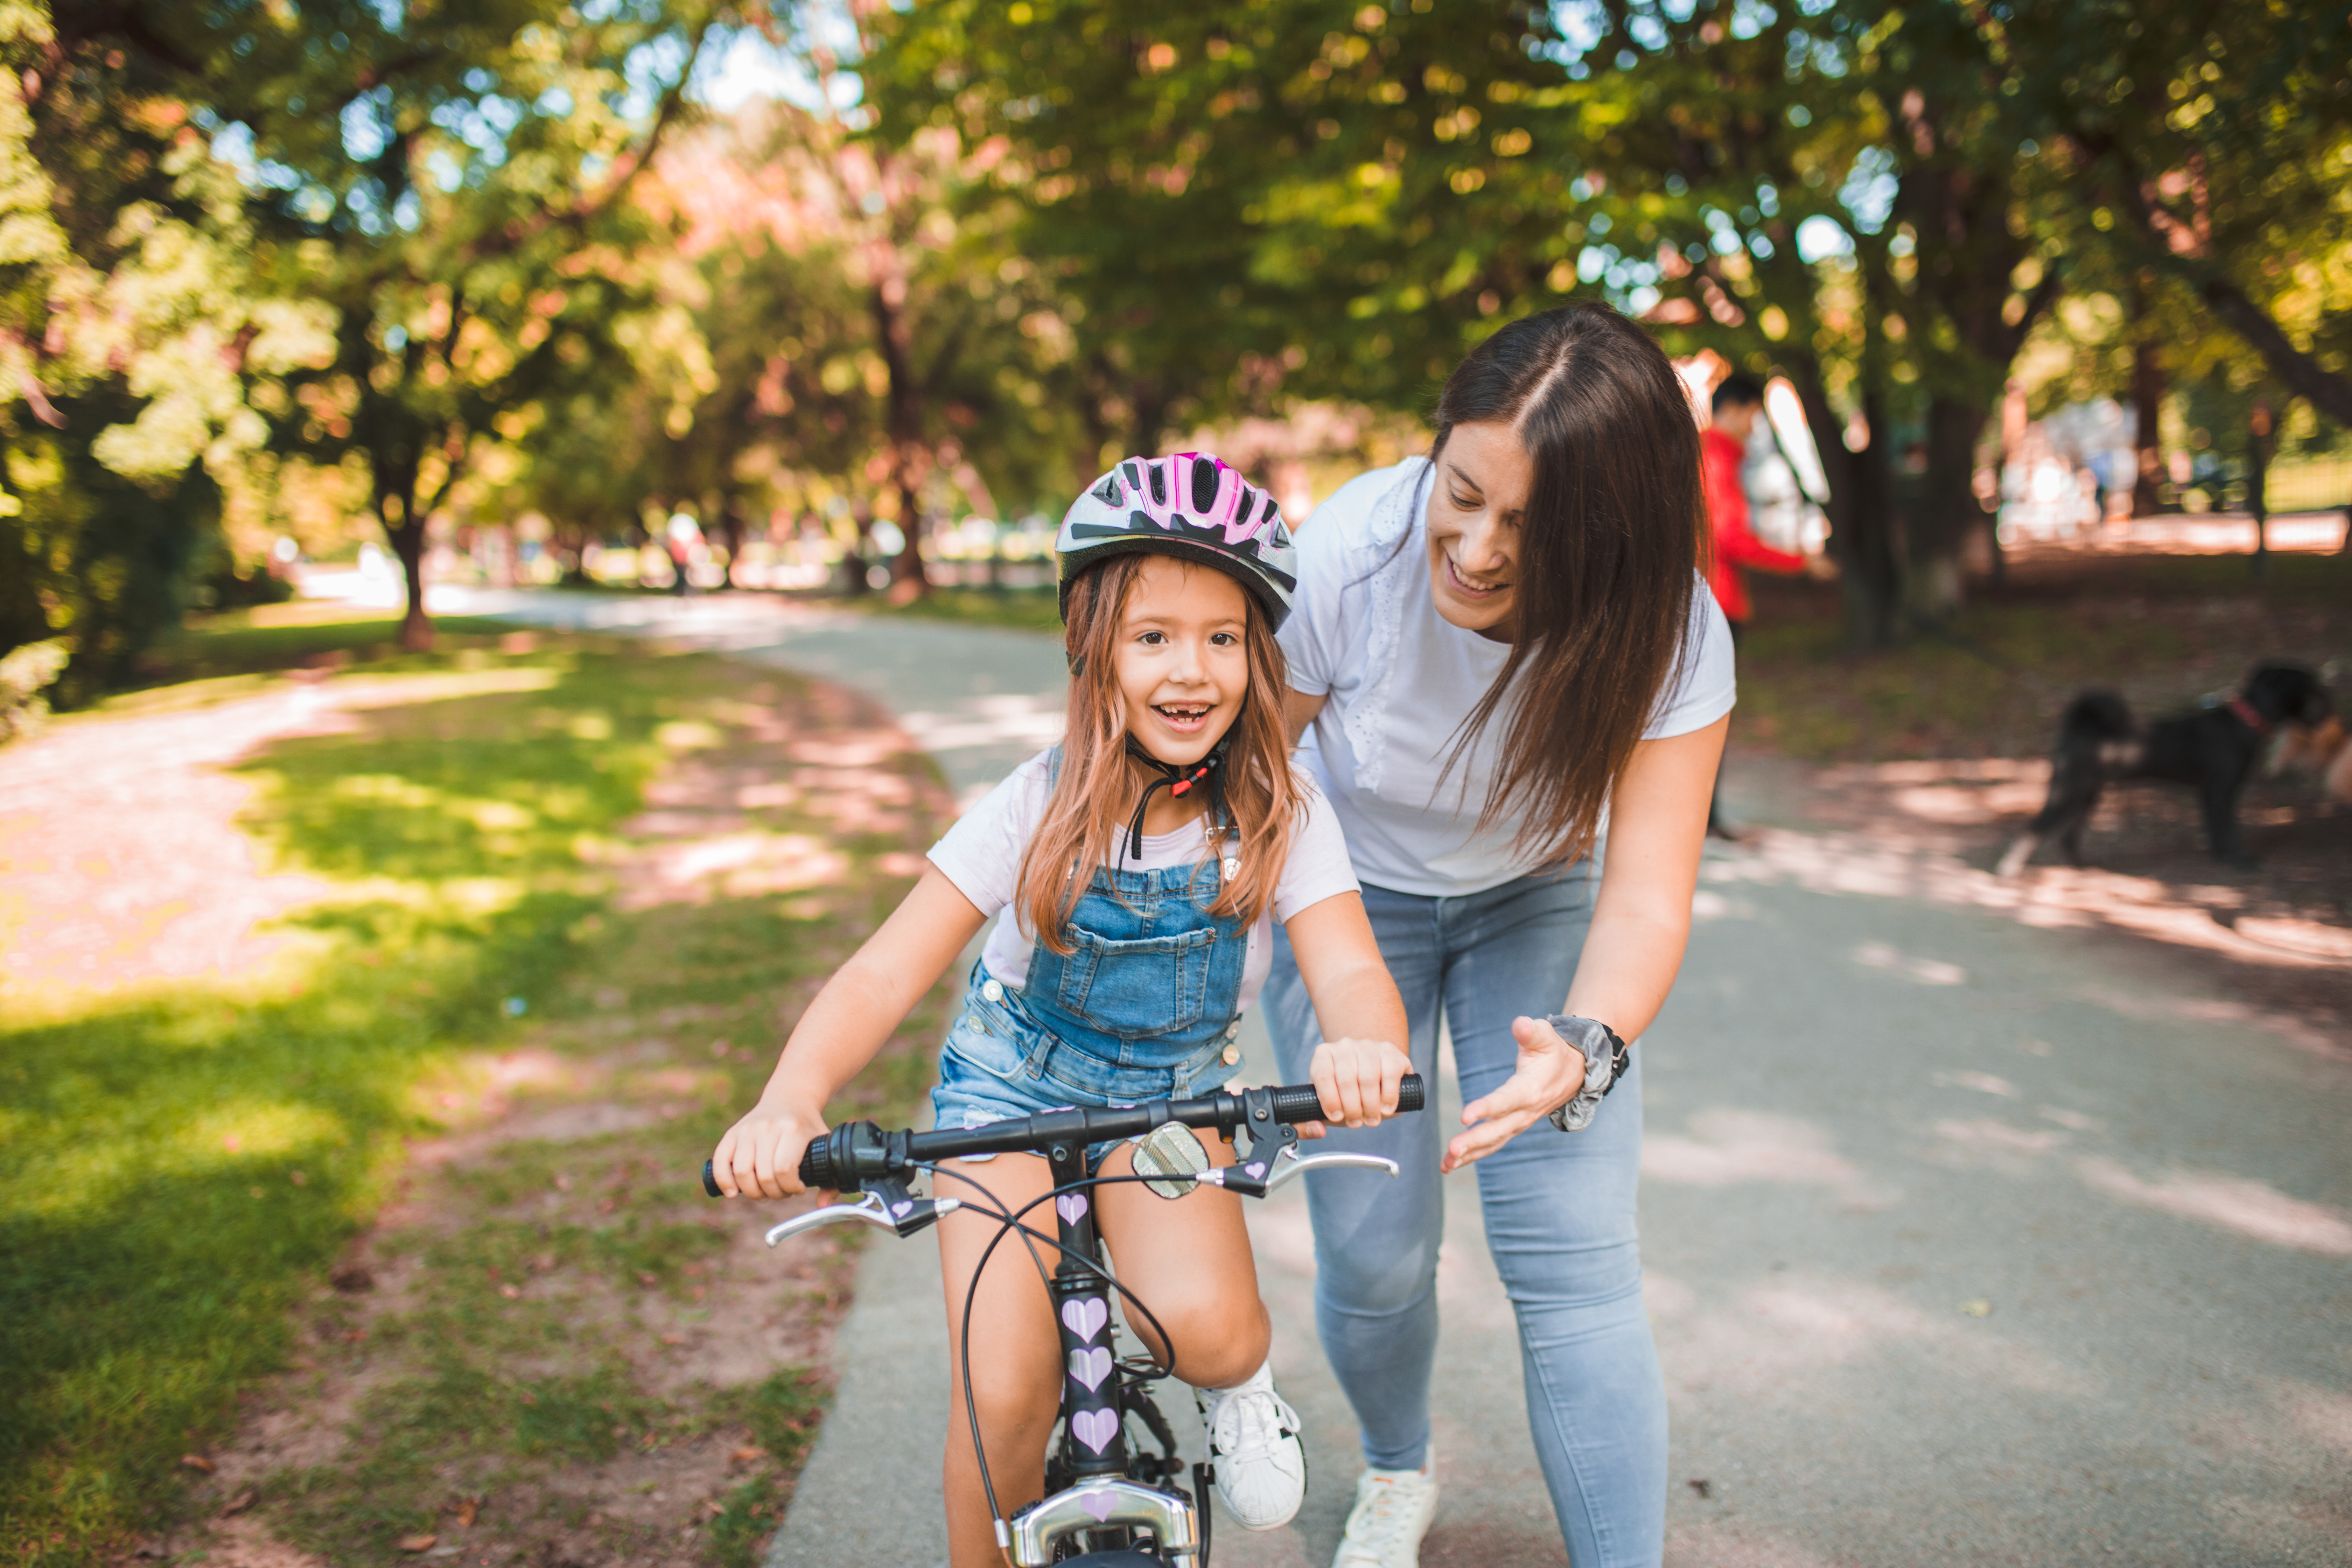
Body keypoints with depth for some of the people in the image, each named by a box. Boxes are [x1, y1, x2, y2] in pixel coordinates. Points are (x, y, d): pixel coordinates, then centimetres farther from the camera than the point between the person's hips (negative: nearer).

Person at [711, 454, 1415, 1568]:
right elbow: (886, 973, -22)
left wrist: (1361, 1047, -52)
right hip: (1013, 1086, 0)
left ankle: (1238, 1378, 11)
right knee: (1005, 1396, -12)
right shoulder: (1039, 807, -19)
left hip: (1172, 1100, 1)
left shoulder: (1280, 817, -16)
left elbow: (1349, 971, -27)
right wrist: (791, 1100, -41)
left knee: (1204, 1328, -25)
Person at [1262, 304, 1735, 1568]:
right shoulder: (1343, 557, -30)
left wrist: (1583, 1048, -48)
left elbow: (1647, 896, -29)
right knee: (1372, 1258, -3)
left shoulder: (1668, 637, -28)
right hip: (1352, 894, 0)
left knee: (1574, 1264, -12)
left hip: (1537, 901, 1)